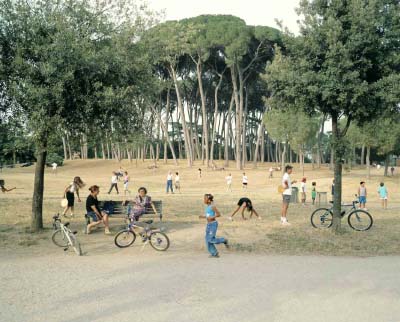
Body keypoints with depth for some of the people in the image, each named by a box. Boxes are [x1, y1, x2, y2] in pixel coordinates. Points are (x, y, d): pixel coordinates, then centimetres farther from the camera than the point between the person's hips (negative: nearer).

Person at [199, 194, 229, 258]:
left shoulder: (212, 206, -15)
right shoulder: (207, 207, 10)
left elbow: (219, 214, -15)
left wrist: (211, 217, -22)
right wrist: (203, 216, 9)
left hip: (213, 224, -9)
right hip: (208, 224, 9)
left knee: (211, 239, -10)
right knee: (208, 240, 4)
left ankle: (224, 240, 11)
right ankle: (214, 254, 11)